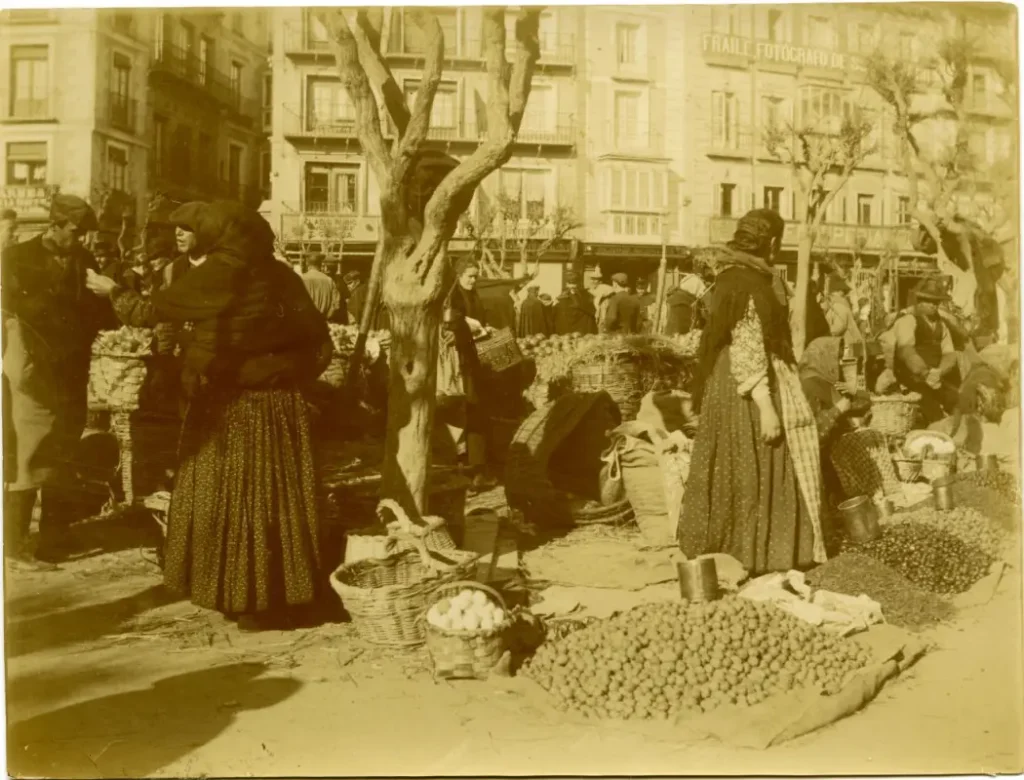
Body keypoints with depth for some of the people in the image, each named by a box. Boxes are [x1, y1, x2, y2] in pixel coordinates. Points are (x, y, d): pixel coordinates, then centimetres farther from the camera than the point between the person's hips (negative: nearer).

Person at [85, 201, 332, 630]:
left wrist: (112, 291, 14)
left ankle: (262, 601, 11)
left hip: (233, 406, -6)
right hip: (278, 401, 6)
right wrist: (289, 374, 11)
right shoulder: (280, 275, 4)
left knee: (235, 499, 5)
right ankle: (274, 595, 21)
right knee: (271, 499, 12)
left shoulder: (218, 274, -12)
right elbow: (317, 338, 4)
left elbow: (152, 310, -3)